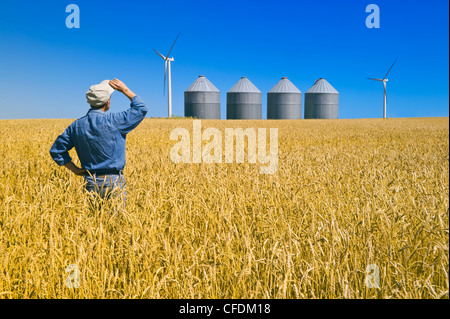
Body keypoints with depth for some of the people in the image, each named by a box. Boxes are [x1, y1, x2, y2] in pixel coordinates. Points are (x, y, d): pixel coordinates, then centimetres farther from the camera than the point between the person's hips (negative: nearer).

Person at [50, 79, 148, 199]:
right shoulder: (114, 121, -13)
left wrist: (75, 169, 10)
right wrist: (125, 90, 5)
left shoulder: (77, 125, 2)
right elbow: (141, 108, -3)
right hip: (113, 181, -5)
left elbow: (56, 150, 9)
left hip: (91, 182, 5)